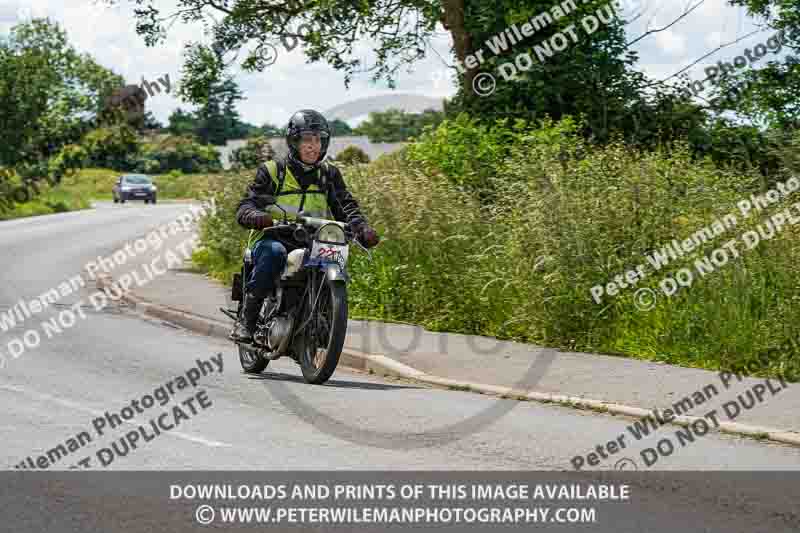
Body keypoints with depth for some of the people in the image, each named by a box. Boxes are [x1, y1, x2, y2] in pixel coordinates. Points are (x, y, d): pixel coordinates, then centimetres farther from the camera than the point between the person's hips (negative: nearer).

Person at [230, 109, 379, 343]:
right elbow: (245, 206, -5)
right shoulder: (272, 170, 3)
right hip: (273, 238, -3)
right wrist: (256, 216, -31)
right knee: (273, 253, -37)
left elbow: (346, 207, 3)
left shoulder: (329, 174, 14)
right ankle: (247, 320, -29)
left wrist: (363, 229, -18)